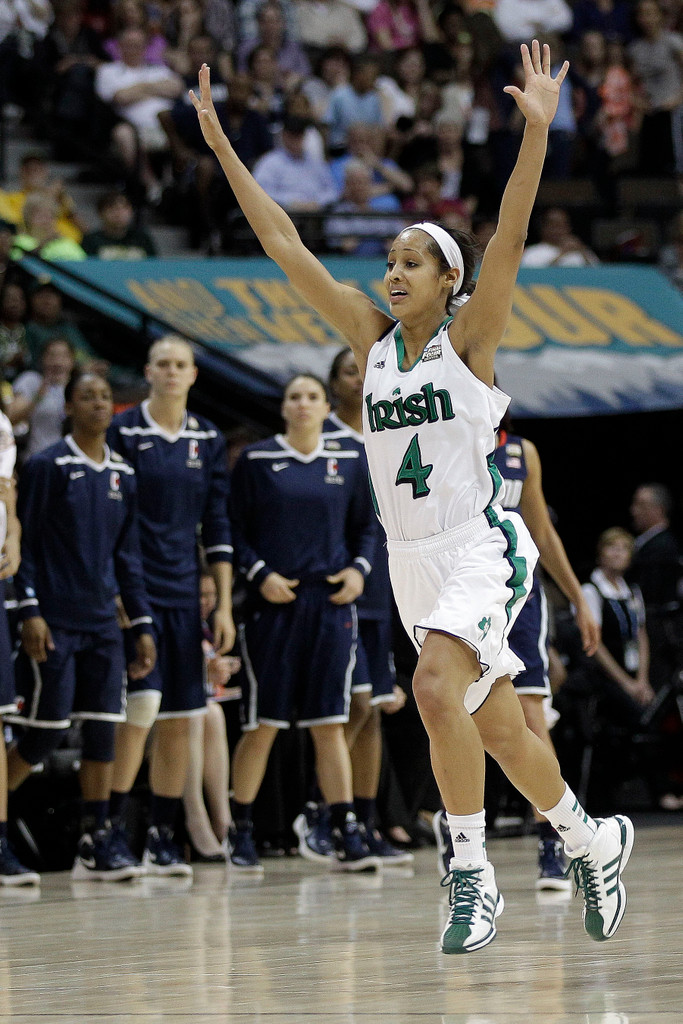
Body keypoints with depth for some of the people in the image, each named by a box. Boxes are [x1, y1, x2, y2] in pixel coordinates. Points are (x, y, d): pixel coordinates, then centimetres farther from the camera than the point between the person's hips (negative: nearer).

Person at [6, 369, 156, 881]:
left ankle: (97, 842, 4)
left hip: (103, 622, 5)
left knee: (103, 730, 1)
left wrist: (143, 624, 12)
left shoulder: (123, 475, 12)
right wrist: (30, 611, -14)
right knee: (45, 733, -6)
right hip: (55, 623, -5)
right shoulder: (46, 467, -5)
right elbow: (24, 544, -6)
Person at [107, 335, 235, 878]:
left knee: (180, 719, 3)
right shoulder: (123, 431, -2)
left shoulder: (208, 439, 10)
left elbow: (217, 526, 12)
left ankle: (163, 838, 10)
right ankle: (112, 828, -12)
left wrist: (224, 604, 7)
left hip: (184, 590, 5)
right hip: (133, 589, -5)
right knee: (142, 703, -18)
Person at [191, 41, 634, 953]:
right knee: (498, 728, 12)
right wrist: (222, 147, 3)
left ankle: (472, 872, -21)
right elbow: (285, 246, 6)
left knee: (437, 686, -28)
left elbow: (510, 236, -18)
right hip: (410, 559, 6)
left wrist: (537, 131, -30)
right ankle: (594, 841, 32)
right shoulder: (372, 336, 7)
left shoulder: (469, 336, -5)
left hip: (479, 546, -6)